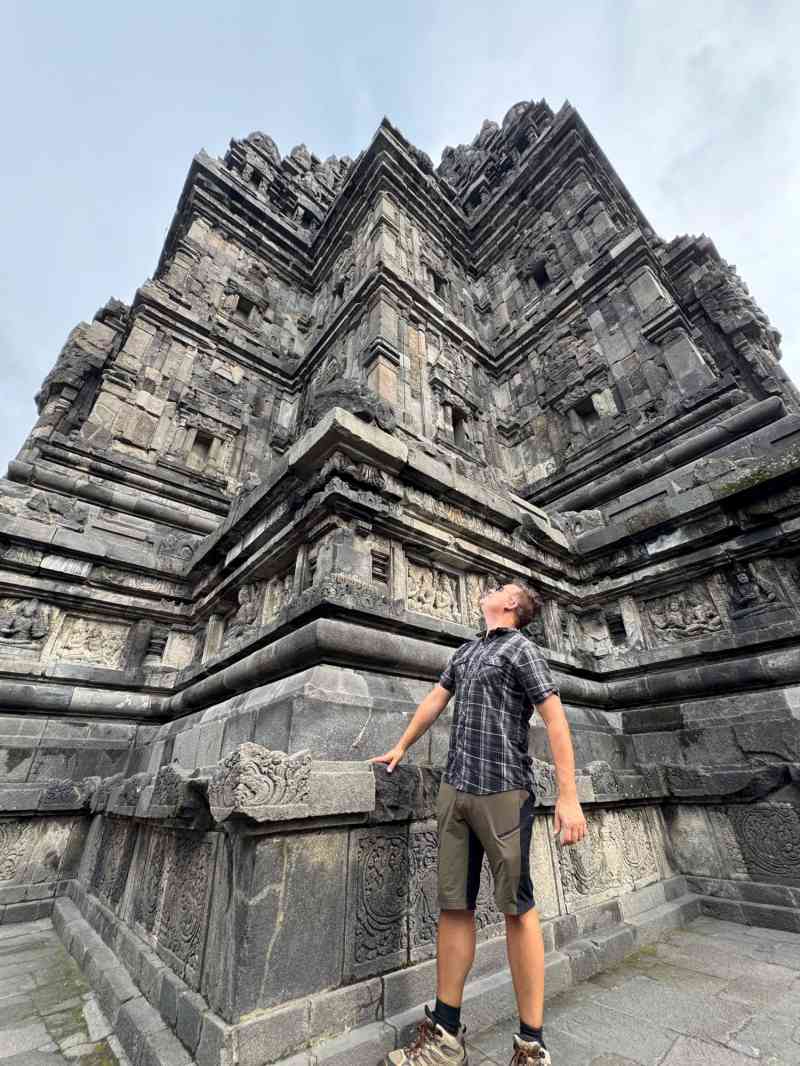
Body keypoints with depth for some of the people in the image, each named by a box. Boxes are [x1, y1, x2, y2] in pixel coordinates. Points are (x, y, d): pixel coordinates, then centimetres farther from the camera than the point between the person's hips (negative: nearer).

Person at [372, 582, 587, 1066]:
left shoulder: (521, 649, -4)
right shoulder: (465, 652, 16)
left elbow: (555, 719, -9)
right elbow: (435, 701, 22)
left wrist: (569, 796, -14)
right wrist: (401, 748, 27)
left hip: (503, 791, -6)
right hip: (456, 790, 6)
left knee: (517, 908, 2)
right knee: (455, 906, 10)